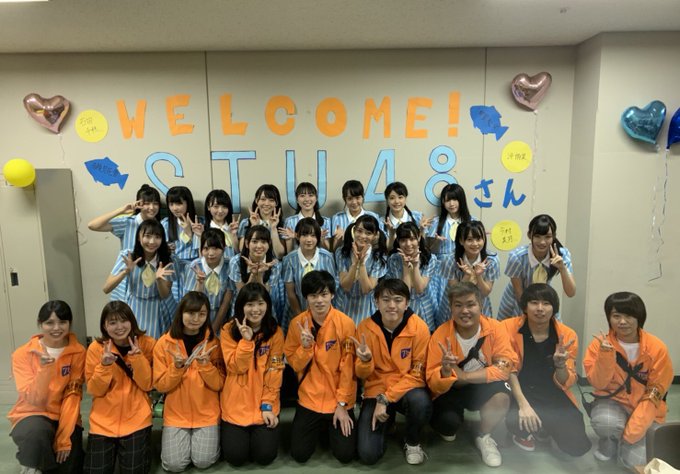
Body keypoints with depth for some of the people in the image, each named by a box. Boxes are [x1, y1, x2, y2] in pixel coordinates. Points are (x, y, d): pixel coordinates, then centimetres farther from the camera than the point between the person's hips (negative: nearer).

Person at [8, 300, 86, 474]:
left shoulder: (78, 352, -6)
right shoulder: (23, 354, -9)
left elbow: (73, 395, -9)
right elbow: (34, 399, -16)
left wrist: (64, 436, -17)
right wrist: (44, 368, -31)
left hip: (66, 417, 2)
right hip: (32, 415, -1)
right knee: (35, 433, -35)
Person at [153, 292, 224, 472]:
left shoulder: (213, 343, -4)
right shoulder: (164, 343, -6)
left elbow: (218, 385, -6)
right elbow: (160, 385, -5)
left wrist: (205, 364, -22)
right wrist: (177, 366, -22)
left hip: (207, 413, 0)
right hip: (176, 413, 1)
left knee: (203, 461, -11)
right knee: (174, 464, -10)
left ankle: (210, 435, 20)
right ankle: (177, 437, 20)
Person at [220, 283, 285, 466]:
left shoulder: (275, 332, -5)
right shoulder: (229, 330, -7)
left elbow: (274, 372, -5)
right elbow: (236, 368, -13)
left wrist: (267, 405, -11)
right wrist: (246, 340, -24)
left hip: (264, 404, 0)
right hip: (235, 404, 0)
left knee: (265, 455, -8)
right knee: (235, 456, -6)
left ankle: (258, 434, 25)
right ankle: (230, 431, 26)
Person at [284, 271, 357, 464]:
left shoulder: (345, 323, -15)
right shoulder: (297, 323, -9)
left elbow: (348, 368, -10)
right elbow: (294, 365, -3)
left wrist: (342, 404, -10)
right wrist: (305, 346, -22)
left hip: (339, 399, -2)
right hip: (309, 398, 2)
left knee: (345, 454, -5)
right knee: (299, 454, 0)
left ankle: (332, 426, 26)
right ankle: (320, 427, 30)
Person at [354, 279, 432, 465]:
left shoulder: (419, 327, -15)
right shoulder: (365, 328, -10)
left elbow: (417, 373, -11)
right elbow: (362, 375, -1)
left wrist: (386, 399, -20)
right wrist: (365, 361, -26)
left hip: (408, 388, -1)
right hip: (377, 390, 1)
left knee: (421, 403, -37)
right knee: (367, 454, -14)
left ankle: (412, 441, -1)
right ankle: (386, 421, 21)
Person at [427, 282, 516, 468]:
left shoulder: (495, 328, -17)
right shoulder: (440, 335, -19)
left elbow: (504, 368, -20)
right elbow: (433, 383, -18)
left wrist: (464, 375, -26)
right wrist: (445, 373, -42)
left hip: (482, 388, 1)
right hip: (451, 391, 0)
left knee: (501, 396, -31)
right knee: (447, 422, -27)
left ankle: (483, 436, 2)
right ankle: (449, 428, 15)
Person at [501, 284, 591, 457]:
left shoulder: (567, 335, -5)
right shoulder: (508, 327, -11)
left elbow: (566, 383, -3)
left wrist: (560, 364, -26)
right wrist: (523, 404, -23)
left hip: (554, 396, 3)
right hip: (520, 393, -2)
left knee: (577, 446, -14)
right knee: (518, 422, -34)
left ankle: (547, 428, 21)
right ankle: (525, 431, 7)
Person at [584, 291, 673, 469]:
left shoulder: (657, 348, -12)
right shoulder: (599, 344, -12)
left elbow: (656, 390, -8)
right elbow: (599, 384, -13)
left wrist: (636, 423, -19)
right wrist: (606, 354, -30)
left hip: (645, 408, 1)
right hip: (613, 401, 0)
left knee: (635, 461, -18)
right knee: (605, 422, -35)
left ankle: (626, 440, 19)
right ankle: (608, 442, 3)